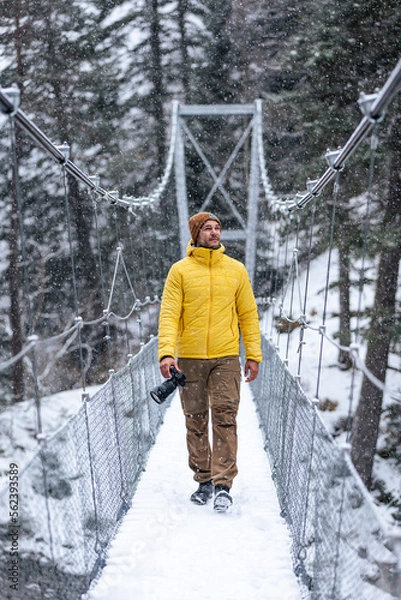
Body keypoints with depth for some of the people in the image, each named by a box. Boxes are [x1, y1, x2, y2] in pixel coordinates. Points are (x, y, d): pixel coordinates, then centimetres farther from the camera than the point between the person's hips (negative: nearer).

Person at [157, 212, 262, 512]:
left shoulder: (236, 270, 8)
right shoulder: (180, 270, 3)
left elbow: (248, 314, 10)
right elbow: (169, 314, -4)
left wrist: (254, 355, 4)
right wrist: (166, 352, -17)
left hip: (226, 358, 0)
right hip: (189, 358, 0)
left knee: (225, 417, -6)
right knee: (196, 422, 7)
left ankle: (223, 485, 0)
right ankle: (204, 480, 20)